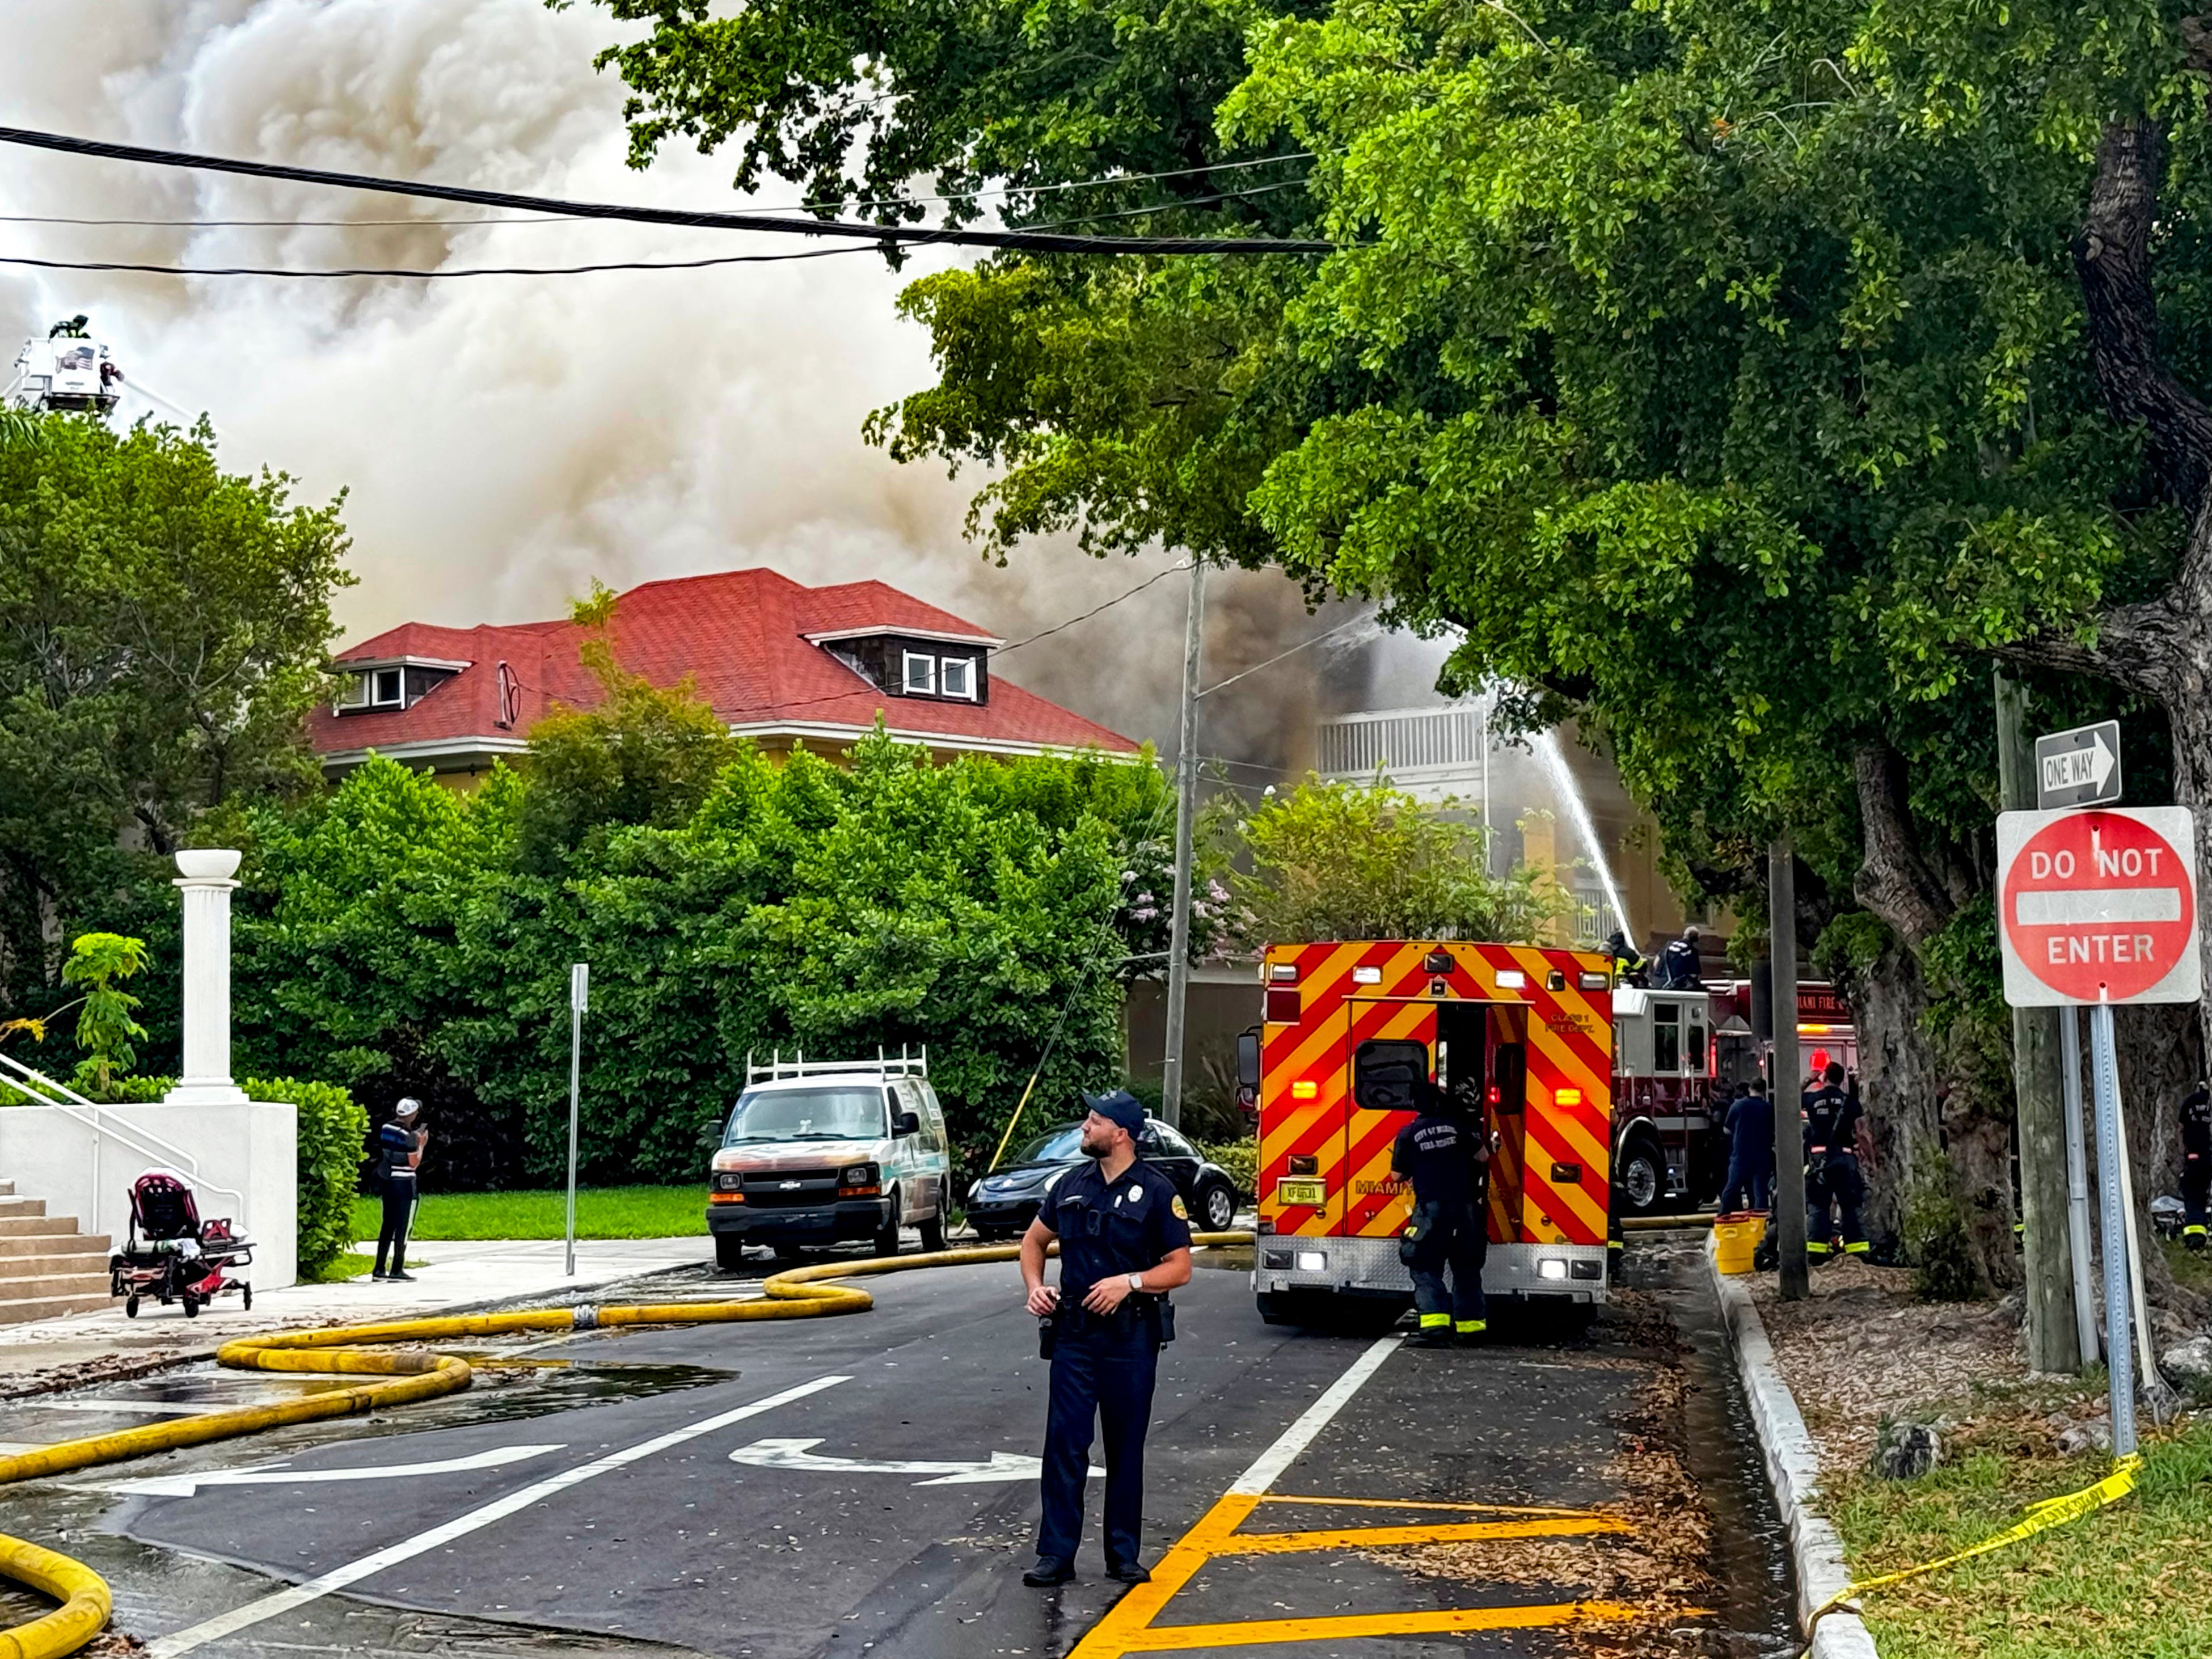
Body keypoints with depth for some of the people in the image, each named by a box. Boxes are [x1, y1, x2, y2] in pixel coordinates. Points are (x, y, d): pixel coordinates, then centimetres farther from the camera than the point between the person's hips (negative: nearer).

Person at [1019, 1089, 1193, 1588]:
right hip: (1074, 1334, 3)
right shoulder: (1073, 1184, 7)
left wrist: (1129, 1283, -20)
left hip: (1131, 1337, -3)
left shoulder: (1156, 1192, -6)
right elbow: (1034, 1240, 19)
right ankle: (1056, 1555, 3)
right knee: (1064, 1444, -1)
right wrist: (1035, 1287, 2)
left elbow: (1180, 1267, -6)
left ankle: (1123, 1555, 16)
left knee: (1126, 1449, 7)